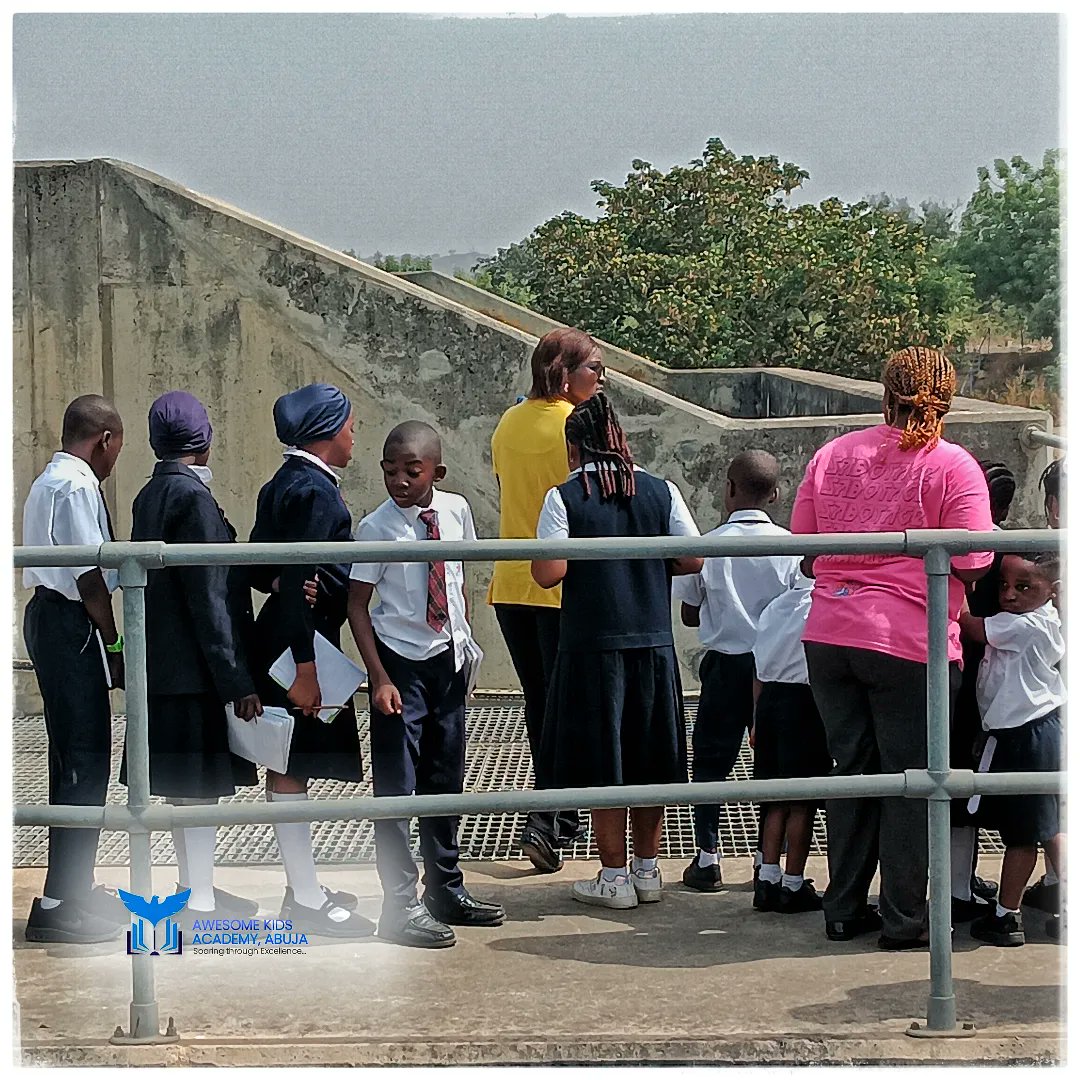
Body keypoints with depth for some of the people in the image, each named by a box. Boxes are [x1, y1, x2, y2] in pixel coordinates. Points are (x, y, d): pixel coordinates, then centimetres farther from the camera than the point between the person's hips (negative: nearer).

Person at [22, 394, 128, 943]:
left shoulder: (48, 482, 19)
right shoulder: (77, 486, -14)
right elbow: (89, 575, -17)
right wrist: (115, 642, -13)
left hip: (49, 615, 11)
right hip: (72, 627, -11)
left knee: (73, 758, 16)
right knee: (84, 760, -9)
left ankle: (74, 888, 25)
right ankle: (61, 903, -9)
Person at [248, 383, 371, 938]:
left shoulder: (282, 484, 13)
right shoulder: (314, 490, -16)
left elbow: (259, 567, 15)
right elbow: (300, 582, -22)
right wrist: (305, 667, -23)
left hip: (280, 637, 10)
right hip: (300, 642, -10)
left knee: (290, 767, 15)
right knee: (292, 768, -5)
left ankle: (304, 888, 25)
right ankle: (307, 902, 0)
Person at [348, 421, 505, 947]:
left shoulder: (455, 510, -1)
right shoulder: (376, 527, -14)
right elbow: (357, 604, -11)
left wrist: (465, 638, 9)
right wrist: (379, 677, -16)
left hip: (449, 658, 5)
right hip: (402, 663, -5)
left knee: (445, 779, 15)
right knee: (396, 784, -2)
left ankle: (446, 891, 28)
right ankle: (400, 906, 5)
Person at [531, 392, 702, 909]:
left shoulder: (563, 497, -7)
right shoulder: (661, 491, 2)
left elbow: (548, 573, -14)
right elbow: (692, 560, 1)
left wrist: (588, 563, 7)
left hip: (592, 645, -3)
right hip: (653, 642, 3)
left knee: (603, 767, 4)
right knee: (649, 757, 13)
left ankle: (615, 877, 8)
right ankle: (647, 869, 21)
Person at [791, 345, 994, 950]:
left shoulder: (833, 455, 6)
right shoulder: (953, 467, -8)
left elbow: (802, 544, 9)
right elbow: (973, 562, -13)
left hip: (829, 636, 5)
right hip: (909, 642, -5)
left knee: (852, 769, 15)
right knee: (909, 778, 6)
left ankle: (845, 909, 21)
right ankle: (904, 918, 12)